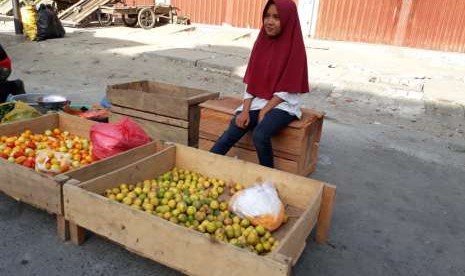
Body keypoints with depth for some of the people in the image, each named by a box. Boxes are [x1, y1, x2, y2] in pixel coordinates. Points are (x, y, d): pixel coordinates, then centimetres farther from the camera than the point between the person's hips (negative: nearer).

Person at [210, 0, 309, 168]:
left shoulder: (294, 48, -12)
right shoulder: (261, 43, 3)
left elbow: (286, 90, -13)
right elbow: (250, 81, 2)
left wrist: (264, 111, -15)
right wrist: (245, 110, -9)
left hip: (283, 105, -4)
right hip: (257, 101, 4)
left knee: (260, 135, -31)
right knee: (231, 133, -19)